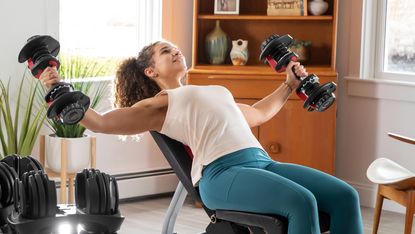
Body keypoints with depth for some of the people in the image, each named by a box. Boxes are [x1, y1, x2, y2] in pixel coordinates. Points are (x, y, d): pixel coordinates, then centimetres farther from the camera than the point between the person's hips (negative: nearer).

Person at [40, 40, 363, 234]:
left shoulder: (215, 91, 35)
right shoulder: (157, 105, 14)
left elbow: (258, 113, 49)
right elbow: (99, 121, 4)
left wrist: (290, 85, 50)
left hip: (262, 161, 7)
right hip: (223, 171, -7)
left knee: (344, 196, -14)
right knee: (302, 202, -33)